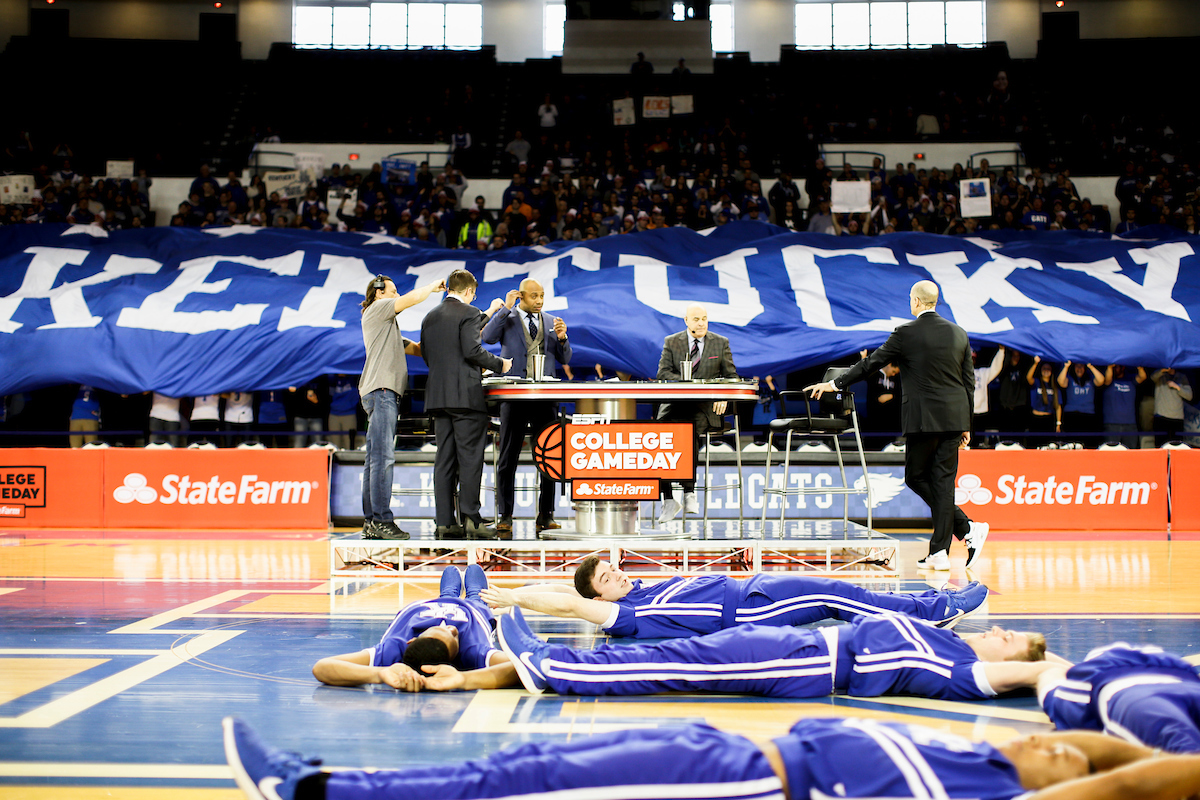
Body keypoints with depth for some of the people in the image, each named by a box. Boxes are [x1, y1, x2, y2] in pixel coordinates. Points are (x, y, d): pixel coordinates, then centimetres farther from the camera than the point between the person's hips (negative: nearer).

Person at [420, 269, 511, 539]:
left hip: (437, 395, 7)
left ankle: (445, 521, 4)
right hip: (465, 395, -7)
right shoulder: (468, 313, -6)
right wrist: (500, 364, -2)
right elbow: (472, 350, -16)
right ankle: (470, 518, -7)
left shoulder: (429, 317, 16)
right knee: (470, 458, -4)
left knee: (444, 459, 6)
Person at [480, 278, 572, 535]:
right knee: (508, 459, 0)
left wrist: (561, 338, -6)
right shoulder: (506, 319, 6)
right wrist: (505, 308, -12)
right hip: (514, 396, -3)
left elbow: (564, 359, 13)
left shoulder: (551, 322, 14)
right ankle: (504, 516, 5)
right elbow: (488, 337, -14)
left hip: (545, 396, 3)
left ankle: (545, 516, 8)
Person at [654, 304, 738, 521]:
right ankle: (668, 499, -23)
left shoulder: (721, 343, 12)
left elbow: (731, 377, 11)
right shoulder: (671, 342, 11)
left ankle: (689, 492, -26)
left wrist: (724, 397, -11)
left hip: (706, 406, -1)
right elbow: (663, 374, 2)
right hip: (676, 403, 1)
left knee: (690, 427, -35)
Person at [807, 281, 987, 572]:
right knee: (942, 481, 6)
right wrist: (966, 425, 18)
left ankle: (967, 528, -4)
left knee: (916, 477, 7)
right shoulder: (958, 333, 9)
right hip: (954, 417, 6)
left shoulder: (906, 333, -7)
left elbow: (871, 363, -2)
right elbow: (969, 381, 11)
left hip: (923, 418, -5)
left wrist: (833, 384, 9)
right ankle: (939, 552, 5)